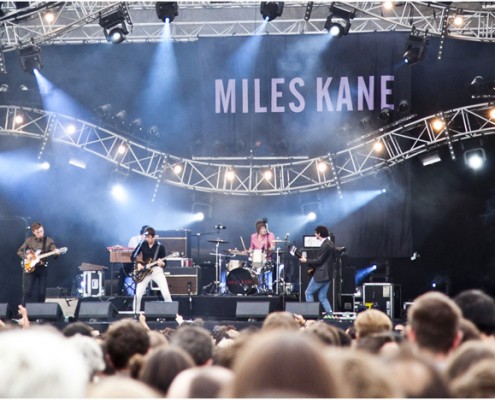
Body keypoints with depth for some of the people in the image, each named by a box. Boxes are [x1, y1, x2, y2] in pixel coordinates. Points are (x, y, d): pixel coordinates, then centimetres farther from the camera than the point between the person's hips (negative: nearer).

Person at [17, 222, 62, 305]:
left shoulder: (48, 241, 0)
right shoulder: (29, 240, 3)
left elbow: (54, 255, -8)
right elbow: (19, 251, 10)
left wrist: (56, 253, -32)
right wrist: (26, 256, -9)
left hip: (42, 268, 0)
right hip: (29, 268, 0)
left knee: (41, 293, 1)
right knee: (27, 291, -4)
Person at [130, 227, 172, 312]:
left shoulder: (160, 247, -4)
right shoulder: (142, 244, 0)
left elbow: (164, 263, -1)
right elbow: (133, 256, 5)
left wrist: (161, 263, -23)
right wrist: (138, 264, -12)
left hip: (157, 271, -1)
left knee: (166, 294, -11)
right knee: (138, 295, -5)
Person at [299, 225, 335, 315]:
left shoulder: (325, 245, -18)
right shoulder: (330, 244, 12)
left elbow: (319, 260, -20)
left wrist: (306, 261, -7)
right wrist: (314, 266, 19)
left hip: (320, 275, -9)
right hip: (327, 274, 9)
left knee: (308, 293, 3)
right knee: (322, 297, 11)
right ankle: (330, 314, 1)